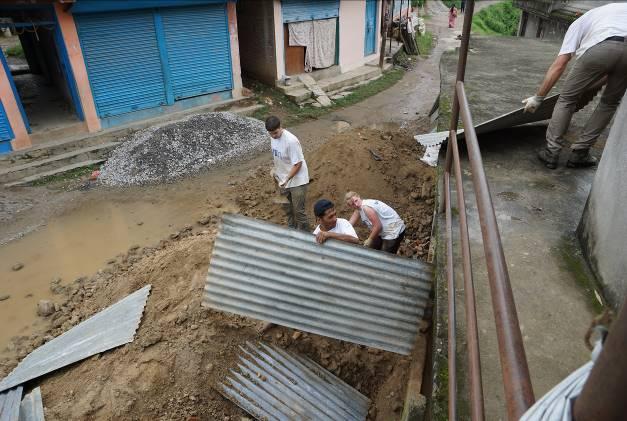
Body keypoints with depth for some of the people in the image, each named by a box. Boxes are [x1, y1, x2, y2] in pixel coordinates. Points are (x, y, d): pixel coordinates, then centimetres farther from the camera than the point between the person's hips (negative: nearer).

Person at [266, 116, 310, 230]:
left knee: (298, 210, -3)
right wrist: (274, 169, 4)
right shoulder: (273, 137, -4)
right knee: (288, 208, 22)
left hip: (297, 181, -8)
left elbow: (298, 164, -24)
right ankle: (291, 229, 41)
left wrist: (286, 180, -29)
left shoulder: (291, 140, -28)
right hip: (284, 180, 8)